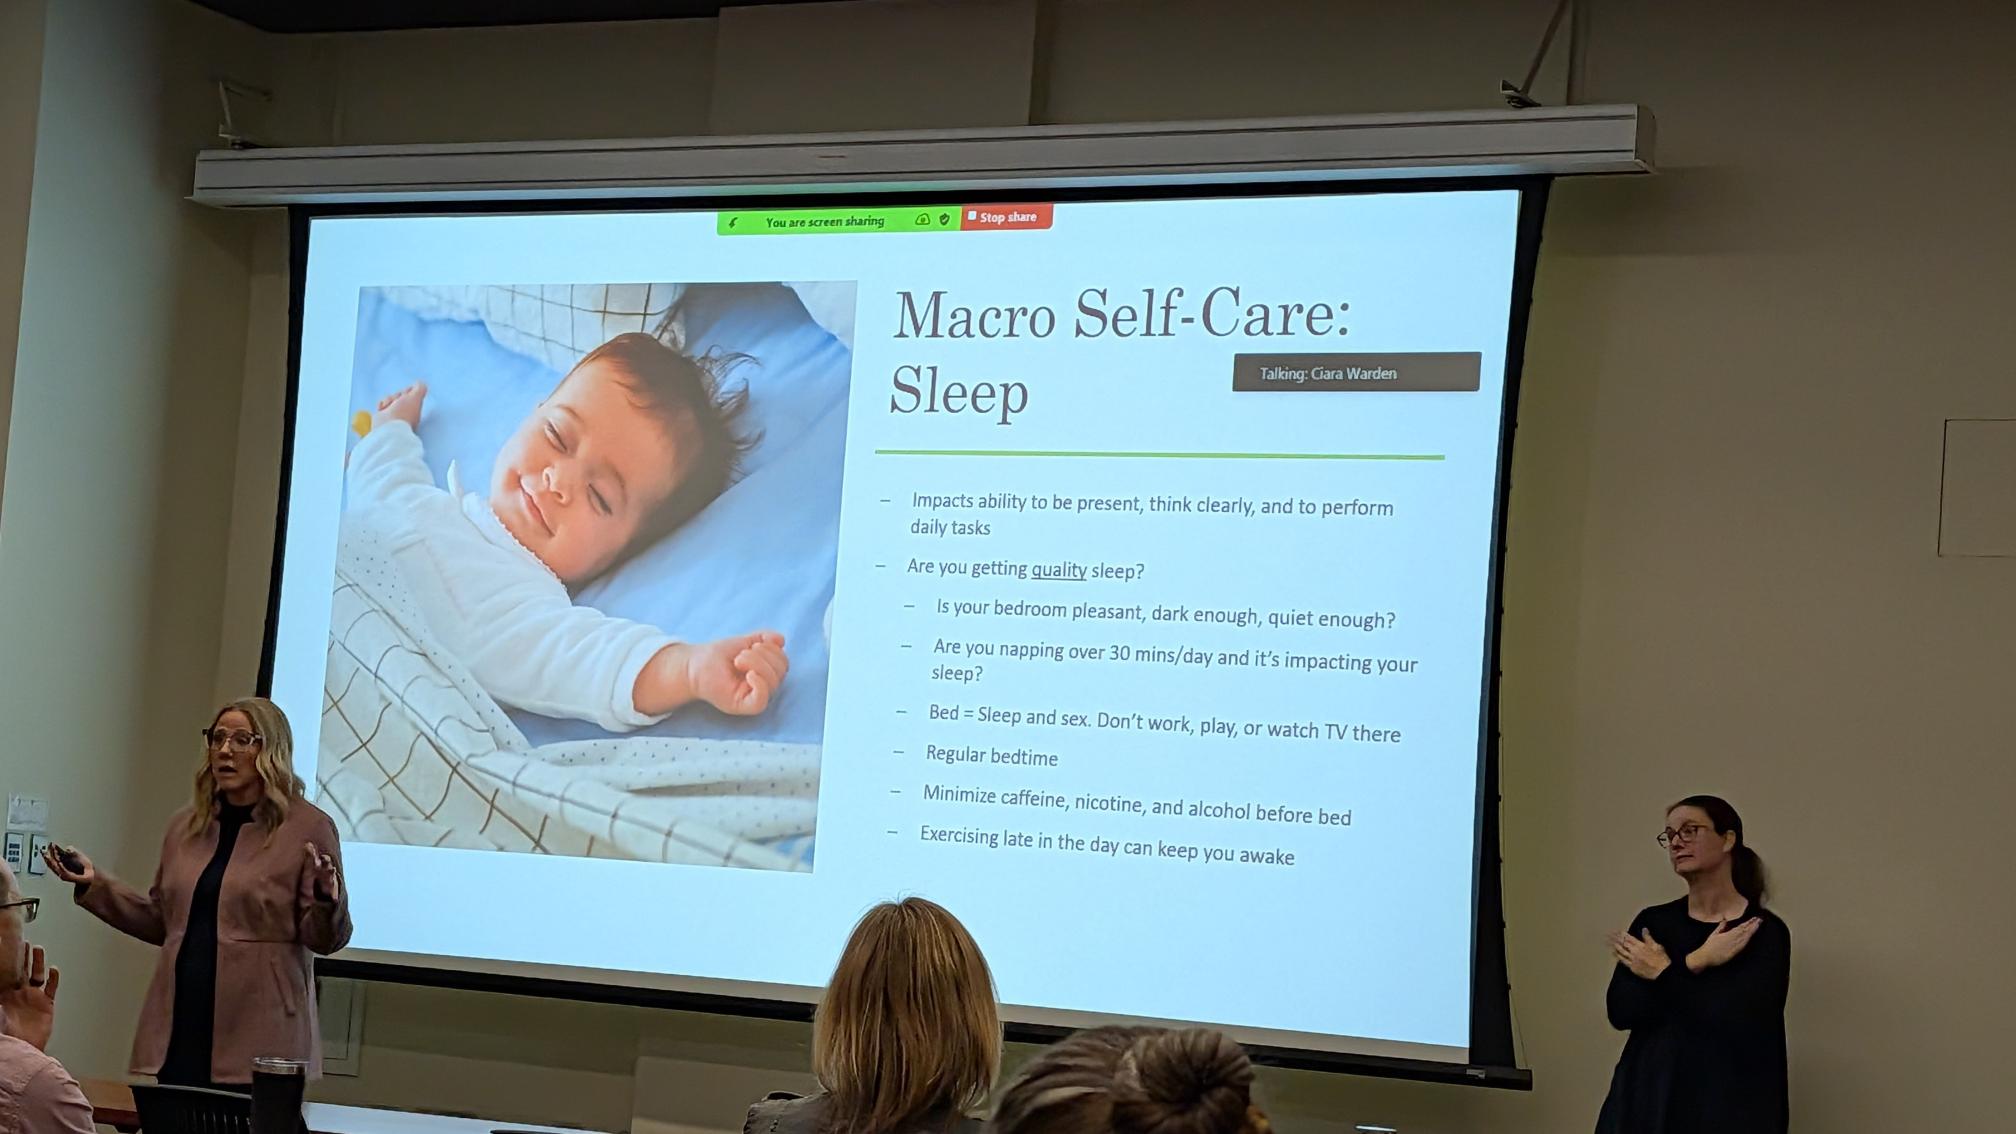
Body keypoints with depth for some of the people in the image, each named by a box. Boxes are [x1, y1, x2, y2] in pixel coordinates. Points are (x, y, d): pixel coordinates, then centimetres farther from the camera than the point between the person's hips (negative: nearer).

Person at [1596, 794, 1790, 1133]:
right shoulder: (1652, 922, 7)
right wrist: (1695, 962, -15)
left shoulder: (1765, 931, -5)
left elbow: (1742, 1021, -19)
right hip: (1648, 1100, 3)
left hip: (1728, 1106, -3)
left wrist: (1663, 975, -8)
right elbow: (1621, 1011, -6)